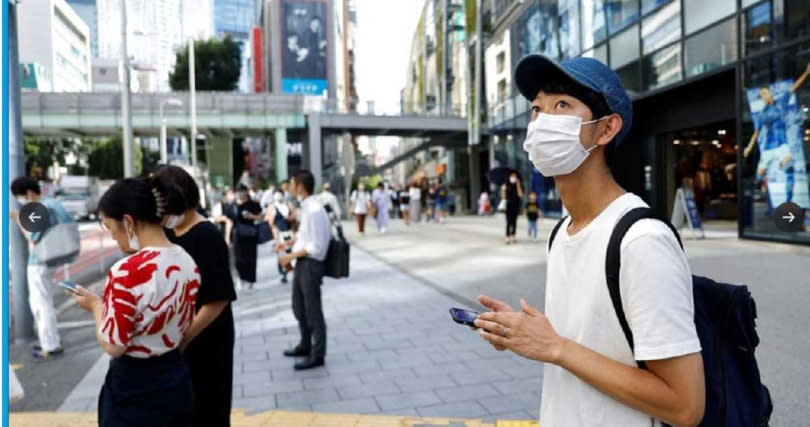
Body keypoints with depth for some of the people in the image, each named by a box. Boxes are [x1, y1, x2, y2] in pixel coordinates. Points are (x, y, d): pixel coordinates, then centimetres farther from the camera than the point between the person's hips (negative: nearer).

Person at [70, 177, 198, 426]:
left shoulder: (127, 273, -25)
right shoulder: (187, 263, -2)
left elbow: (113, 346, -18)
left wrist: (96, 306, -5)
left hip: (133, 389, -6)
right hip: (176, 379, 7)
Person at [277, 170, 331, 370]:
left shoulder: (315, 210, -23)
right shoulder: (306, 207, 6)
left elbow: (317, 247, -23)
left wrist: (291, 256, -18)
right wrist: (289, 242, 9)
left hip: (311, 264, -10)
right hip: (302, 263, 10)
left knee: (313, 310, 4)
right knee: (299, 307, 22)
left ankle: (317, 355, 19)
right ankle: (305, 346, 40)